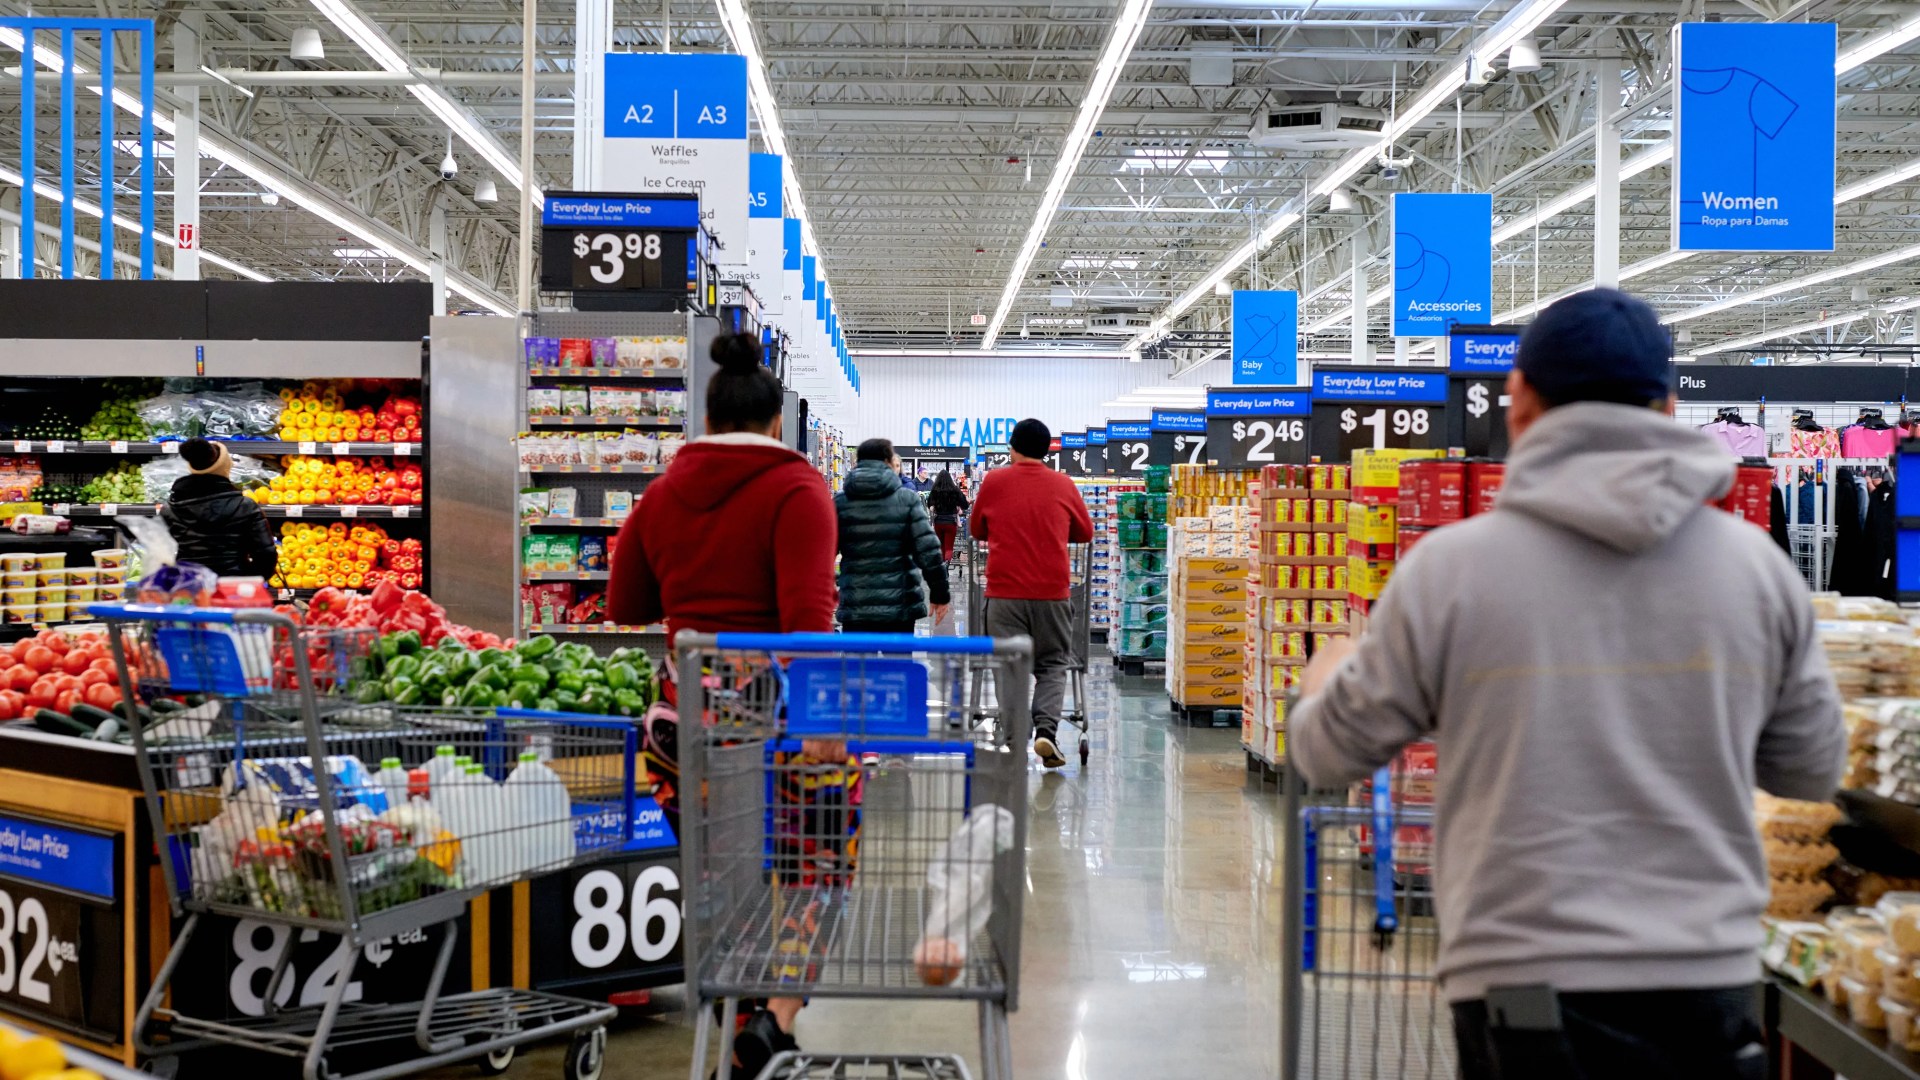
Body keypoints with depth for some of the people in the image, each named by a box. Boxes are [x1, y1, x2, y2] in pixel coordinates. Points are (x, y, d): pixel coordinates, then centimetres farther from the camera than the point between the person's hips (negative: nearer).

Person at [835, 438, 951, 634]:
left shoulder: (839, 503, 3)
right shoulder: (907, 499, -2)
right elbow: (928, 550, -8)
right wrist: (940, 593, 0)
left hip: (855, 607, 1)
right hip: (900, 604, -1)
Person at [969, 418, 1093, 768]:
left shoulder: (994, 482, 3)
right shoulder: (1064, 486, 5)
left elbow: (976, 529, 15)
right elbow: (1085, 532, 16)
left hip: (1005, 591, -1)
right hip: (1052, 591, 1)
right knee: (1052, 665, 10)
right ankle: (1046, 731, -8)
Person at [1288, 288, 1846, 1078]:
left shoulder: (1450, 568, -9)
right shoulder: (1757, 566, -1)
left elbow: (1330, 754, 2)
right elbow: (1812, 770, 11)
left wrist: (1325, 679, 25)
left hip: (1526, 990, -3)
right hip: (1711, 984, 3)